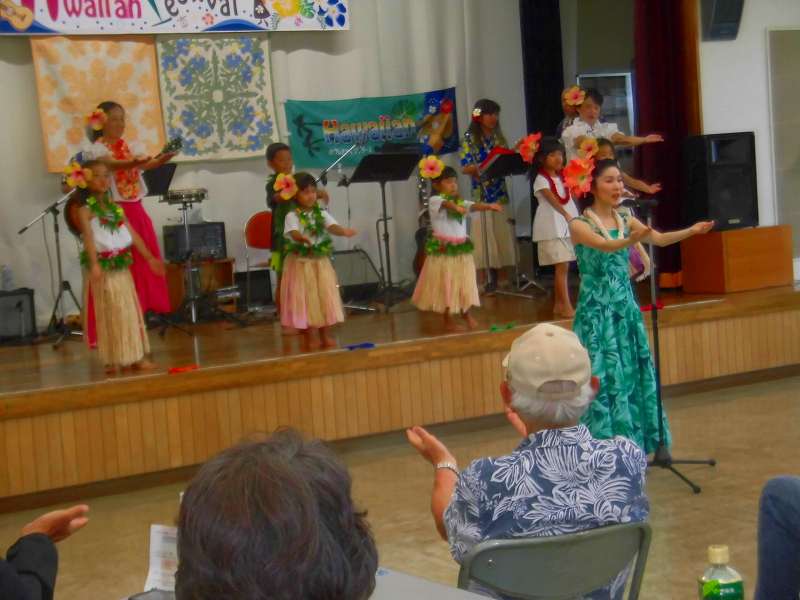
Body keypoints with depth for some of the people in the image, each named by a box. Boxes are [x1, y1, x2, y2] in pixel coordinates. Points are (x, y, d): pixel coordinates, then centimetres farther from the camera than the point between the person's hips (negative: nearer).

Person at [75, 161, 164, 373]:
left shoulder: (115, 206, 11)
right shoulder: (85, 210, -9)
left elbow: (132, 234, 12)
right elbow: (88, 238, -24)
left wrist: (149, 257, 10)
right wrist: (94, 264, -38)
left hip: (122, 265, 7)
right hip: (102, 266, -7)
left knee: (130, 311, 10)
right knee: (108, 314, -2)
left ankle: (136, 356, 17)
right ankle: (113, 359, 5)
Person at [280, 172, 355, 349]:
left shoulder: (322, 213, 2)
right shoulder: (292, 216, -10)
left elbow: (332, 226, -15)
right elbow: (294, 233, -28)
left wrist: (344, 231, -37)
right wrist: (302, 238, -51)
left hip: (320, 262, 4)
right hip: (300, 263, -4)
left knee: (324, 297, 7)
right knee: (304, 299, 1)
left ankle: (324, 337, 18)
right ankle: (308, 339, 12)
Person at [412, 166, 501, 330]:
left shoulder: (461, 202, 7)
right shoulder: (434, 201, -9)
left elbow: (474, 206, -11)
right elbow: (445, 204, -30)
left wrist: (489, 206, -32)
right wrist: (455, 206, -53)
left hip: (461, 249, 5)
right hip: (442, 250, -5)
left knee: (465, 284, 9)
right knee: (445, 285, 4)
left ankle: (466, 314, 25)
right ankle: (447, 319, 16)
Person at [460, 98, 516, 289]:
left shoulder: (499, 138, 11)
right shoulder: (470, 139, -3)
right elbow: (465, 168, -10)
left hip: (500, 193, 4)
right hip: (481, 194, -4)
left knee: (502, 234, 7)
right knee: (483, 236, -2)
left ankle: (502, 274, 16)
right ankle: (482, 280, 3)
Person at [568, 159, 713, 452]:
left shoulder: (626, 221, 7)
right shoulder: (579, 225, -9)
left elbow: (659, 238, -10)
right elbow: (605, 246, -29)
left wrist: (691, 231, -27)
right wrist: (632, 239, -49)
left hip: (625, 308, 6)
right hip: (596, 312, -6)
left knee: (633, 375, 8)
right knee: (605, 378, -6)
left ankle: (630, 446, 18)